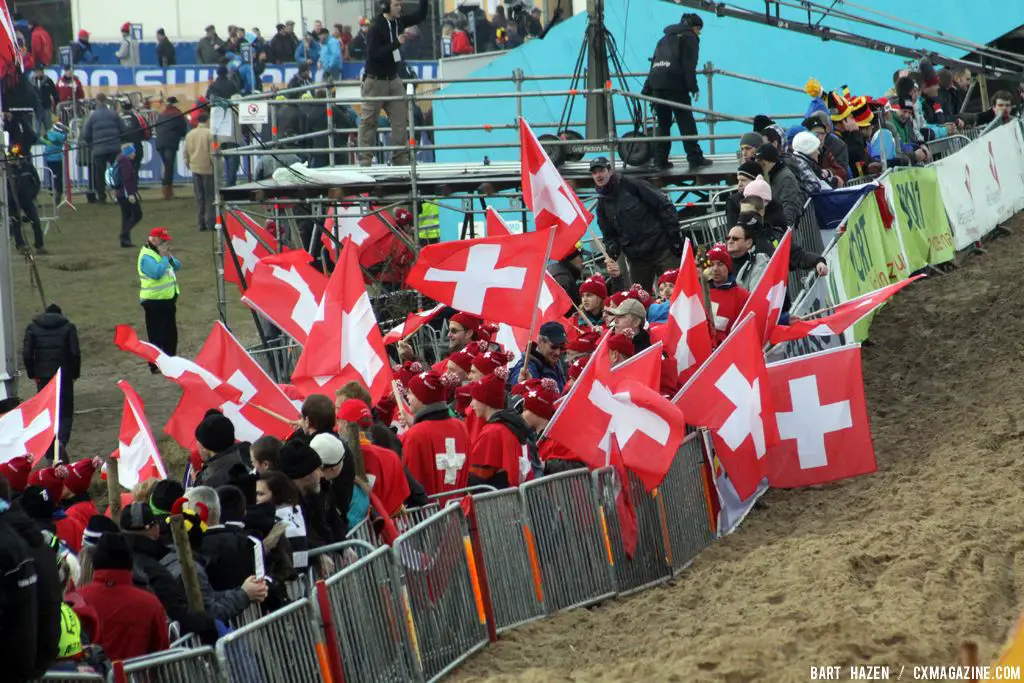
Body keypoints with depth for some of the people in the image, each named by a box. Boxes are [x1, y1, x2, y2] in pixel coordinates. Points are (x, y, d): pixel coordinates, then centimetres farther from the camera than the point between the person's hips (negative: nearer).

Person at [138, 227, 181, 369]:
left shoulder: (162, 252, 13)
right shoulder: (146, 256, -17)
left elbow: (177, 266, 12)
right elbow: (157, 272, -31)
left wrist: (169, 257, -7)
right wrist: (165, 257, -19)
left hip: (168, 299, 9)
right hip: (154, 301, -9)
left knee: (171, 333, 17)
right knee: (156, 335, -6)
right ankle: (155, 365, -2)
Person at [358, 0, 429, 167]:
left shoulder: (398, 23, 4)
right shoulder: (375, 28, -17)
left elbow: (420, 15, 15)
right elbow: (374, 53, -26)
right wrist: (396, 43, -26)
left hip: (393, 79, 7)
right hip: (375, 80, -7)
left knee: (401, 119, 2)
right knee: (368, 122, -1)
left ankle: (401, 157, 4)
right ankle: (365, 158, 1)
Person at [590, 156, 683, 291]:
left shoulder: (631, 185, -3)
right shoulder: (602, 205, 12)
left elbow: (664, 206, -6)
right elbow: (610, 236, 14)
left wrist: (675, 236, -12)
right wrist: (612, 254, -8)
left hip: (662, 249, -5)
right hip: (637, 258, 5)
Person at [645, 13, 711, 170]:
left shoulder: (665, 39, 26)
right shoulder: (690, 37, 4)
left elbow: (654, 62, 23)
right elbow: (689, 65, -8)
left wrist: (648, 90, 22)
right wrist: (694, 88, -10)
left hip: (656, 83, 7)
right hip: (675, 84, -7)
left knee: (663, 123, 13)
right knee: (686, 122, -3)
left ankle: (660, 160, 10)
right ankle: (695, 159, -4)